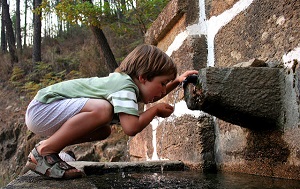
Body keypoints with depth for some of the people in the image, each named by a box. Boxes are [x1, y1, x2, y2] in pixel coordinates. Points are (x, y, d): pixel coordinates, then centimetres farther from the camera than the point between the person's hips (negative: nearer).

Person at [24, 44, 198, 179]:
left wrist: (176, 82, 17)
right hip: (41, 108, -10)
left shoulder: (126, 80, 9)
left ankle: (49, 145, 9)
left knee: (104, 131, 14)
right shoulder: (125, 87, -21)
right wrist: (156, 109, -16)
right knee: (102, 109, -29)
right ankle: (43, 153, -18)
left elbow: (151, 96, 30)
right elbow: (131, 127, -34)